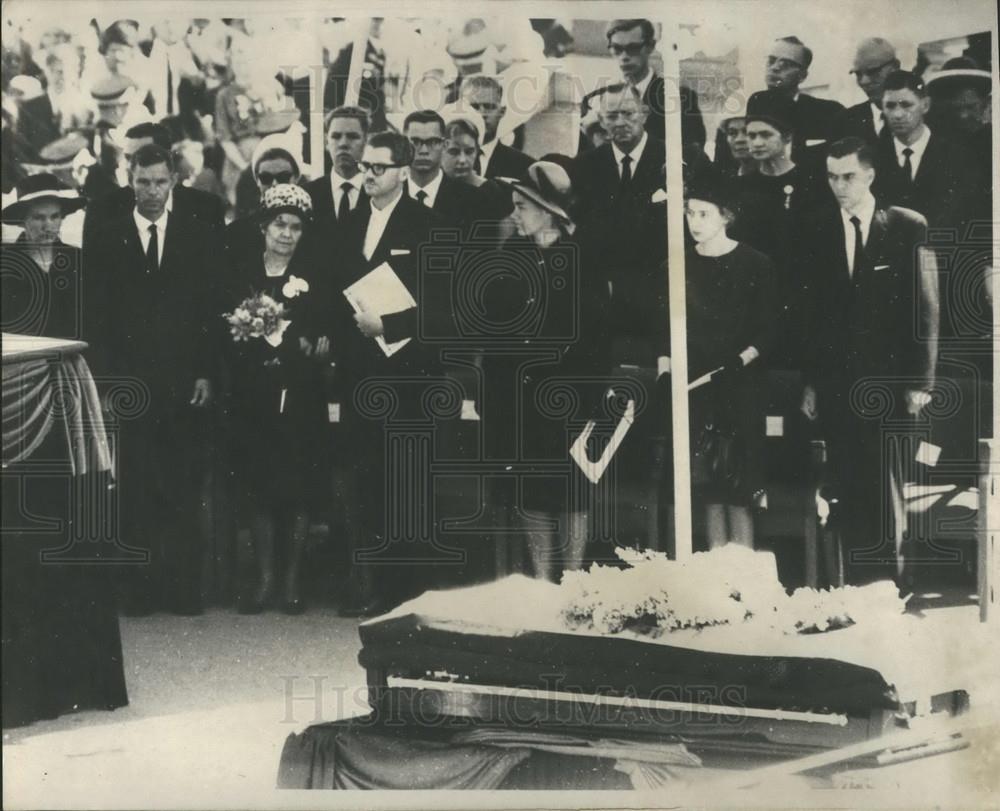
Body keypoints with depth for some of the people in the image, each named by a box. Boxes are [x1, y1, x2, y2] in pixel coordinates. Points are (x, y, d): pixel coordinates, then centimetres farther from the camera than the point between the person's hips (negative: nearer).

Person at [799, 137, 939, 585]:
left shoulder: (908, 226, 1)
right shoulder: (818, 230, 8)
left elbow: (926, 309, 0)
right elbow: (811, 310, 6)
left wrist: (921, 380, -5)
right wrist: (809, 381, 2)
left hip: (887, 381, -2)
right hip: (836, 384, 2)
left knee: (883, 486, 0)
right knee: (849, 491, 3)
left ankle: (886, 578, 11)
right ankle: (856, 583, 11)